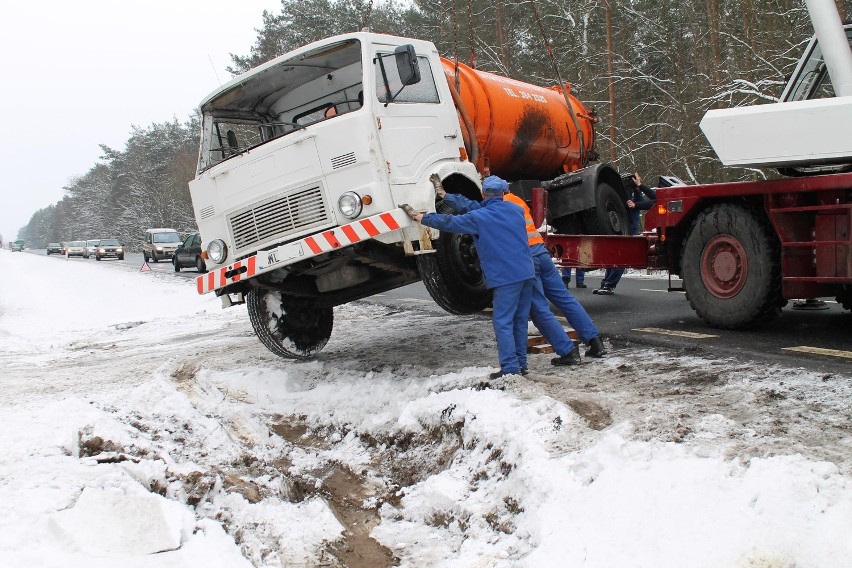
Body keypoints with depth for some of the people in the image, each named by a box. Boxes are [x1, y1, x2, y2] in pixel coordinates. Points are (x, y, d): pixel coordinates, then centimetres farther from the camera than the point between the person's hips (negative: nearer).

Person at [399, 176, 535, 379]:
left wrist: (418, 216, 8)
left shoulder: (478, 218, -6)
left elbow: (448, 222, -3)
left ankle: (510, 368, -6)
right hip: (527, 273, 7)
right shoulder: (515, 209, 14)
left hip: (505, 277, -7)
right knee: (520, 320, 13)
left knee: (503, 322, -3)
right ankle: (521, 363, 19)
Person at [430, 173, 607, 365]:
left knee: (540, 310, 0)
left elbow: (466, 205, -1)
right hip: (540, 251, 7)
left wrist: (442, 192, 7)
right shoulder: (518, 201, 22)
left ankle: (568, 352, -1)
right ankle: (595, 342, 12)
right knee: (565, 299, 11)